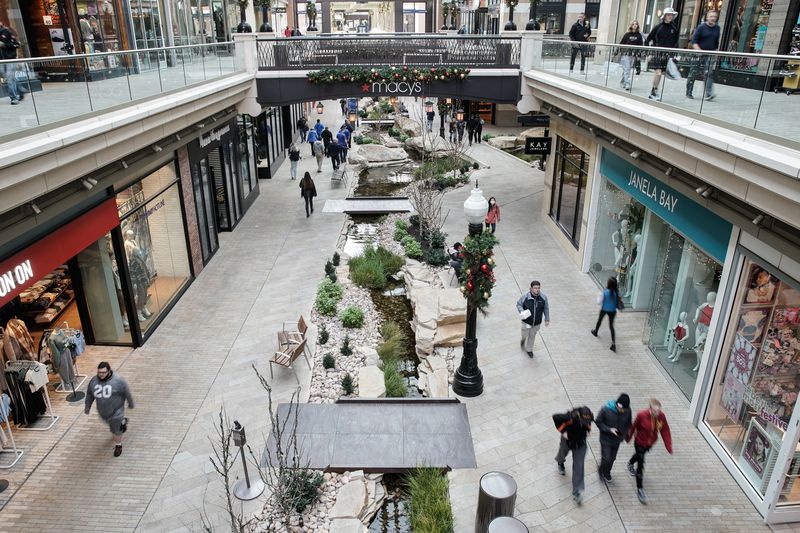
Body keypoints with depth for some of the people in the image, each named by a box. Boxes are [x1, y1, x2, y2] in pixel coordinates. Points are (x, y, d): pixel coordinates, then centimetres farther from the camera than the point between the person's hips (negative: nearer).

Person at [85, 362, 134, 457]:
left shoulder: (118, 380, -23)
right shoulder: (94, 381, -8)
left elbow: (127, 393, -11)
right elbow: (89, 394, 8)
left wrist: (131, 404, -1)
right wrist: (87, 407, 15)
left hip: (116, 411, -5)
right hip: (103, 412, 5)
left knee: (116, 430, 6)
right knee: (111, 424, 27)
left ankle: (118, 445, 28)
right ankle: (123, 422, 56)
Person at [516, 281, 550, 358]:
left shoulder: (543, 297, -15)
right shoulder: (525, 296, -22)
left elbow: (546, 308, 0)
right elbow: (518, 304, -6)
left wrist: (547, 319, 6)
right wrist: (521, 311, -25)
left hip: (537, 322, 2)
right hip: (526, 321, -2)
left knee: (532, 336, 20)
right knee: (525, 334, 17)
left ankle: (529, 350, 45)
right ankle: (523, 340, 56)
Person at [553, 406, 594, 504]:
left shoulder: (588, 419, -26)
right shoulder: (570, 418, -41)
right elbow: (555, 417, -28)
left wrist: (587, 429, -7)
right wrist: (562, 431, -24)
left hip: (580, 444, 1)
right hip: (567, 441, -1)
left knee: (579, 467, -2)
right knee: (562, 454, 29)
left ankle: (577, 492, 8)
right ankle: (560, 463, 68)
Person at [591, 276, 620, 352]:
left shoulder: (605, 292, -24)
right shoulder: (616, 292, -14)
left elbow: (599, 302, -17)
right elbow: (618, 301, -4)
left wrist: (599, 297, 1)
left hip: (604, 309, -2)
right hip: (613, 311, 2)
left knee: (599, 320, 27)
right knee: (611, 326, 8)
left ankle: (595, 331, 53)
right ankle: (613, 344, -2)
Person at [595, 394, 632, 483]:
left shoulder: (627, 410, -17)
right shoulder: (606, 409, -29)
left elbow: (628, 423, 3)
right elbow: (598, 422, -16)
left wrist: (625, 434, -5)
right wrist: (609, 429, -26)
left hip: (617, 439, 4)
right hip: (606, 439, -4)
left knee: (612, 458, 20)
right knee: (606, 458, 3)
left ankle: (607, 473, 47)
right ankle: (601, 472, 34)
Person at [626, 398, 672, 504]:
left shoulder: (661, 416, -22)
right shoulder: (641, 415, -32)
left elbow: (665, 430, -12)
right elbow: (633, 427, -16)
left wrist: (669, 447, -13)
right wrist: (628, 438, 0)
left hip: (650, 443, 5)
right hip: (640, 443, -5)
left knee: (639, 455, 32)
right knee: (641, 465, -4)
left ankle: (630, 464, 64)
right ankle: (640, 489, 11)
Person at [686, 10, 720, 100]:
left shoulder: (717, 28, 9)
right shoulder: (701, 27, -5)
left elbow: (717, 42, 20)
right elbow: (694, 41, -9)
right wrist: (699, 51, -21)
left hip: (710, 55, 3)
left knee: (709, 73, -10)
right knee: (694, 74, 4)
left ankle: (708, 94, -16)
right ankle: (688, 93, 16)